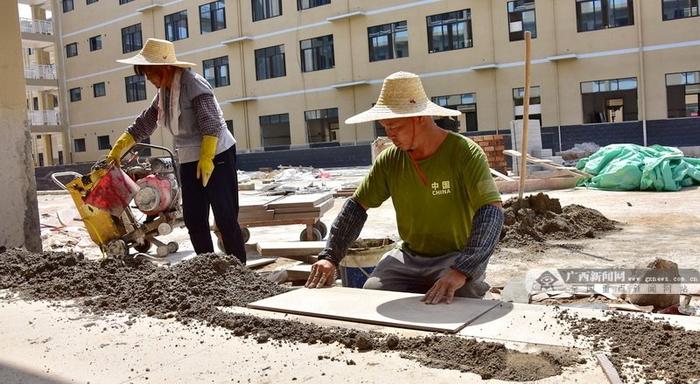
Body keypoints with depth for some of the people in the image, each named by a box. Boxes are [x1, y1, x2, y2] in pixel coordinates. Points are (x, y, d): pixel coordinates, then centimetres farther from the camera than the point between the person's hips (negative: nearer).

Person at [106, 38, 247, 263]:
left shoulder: (193, 84, -14)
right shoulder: (163, 93, 11)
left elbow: (211, 124, -20)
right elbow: (144, 124, 19)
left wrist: (206, 159, -24)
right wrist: (118, 149, 15)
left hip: (216, 156, -8)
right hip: (189, 161, 9)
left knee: (225, 218, -7)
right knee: (194, 219, 7)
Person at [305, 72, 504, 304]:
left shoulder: (465, 153, -18)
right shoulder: (389, 160, -2)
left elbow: (492, 213, -28)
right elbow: (356, 206, 4)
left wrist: (461, 271, -41)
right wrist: (330, 256, -8)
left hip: (458, 257, -4)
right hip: (409, 257, 4)